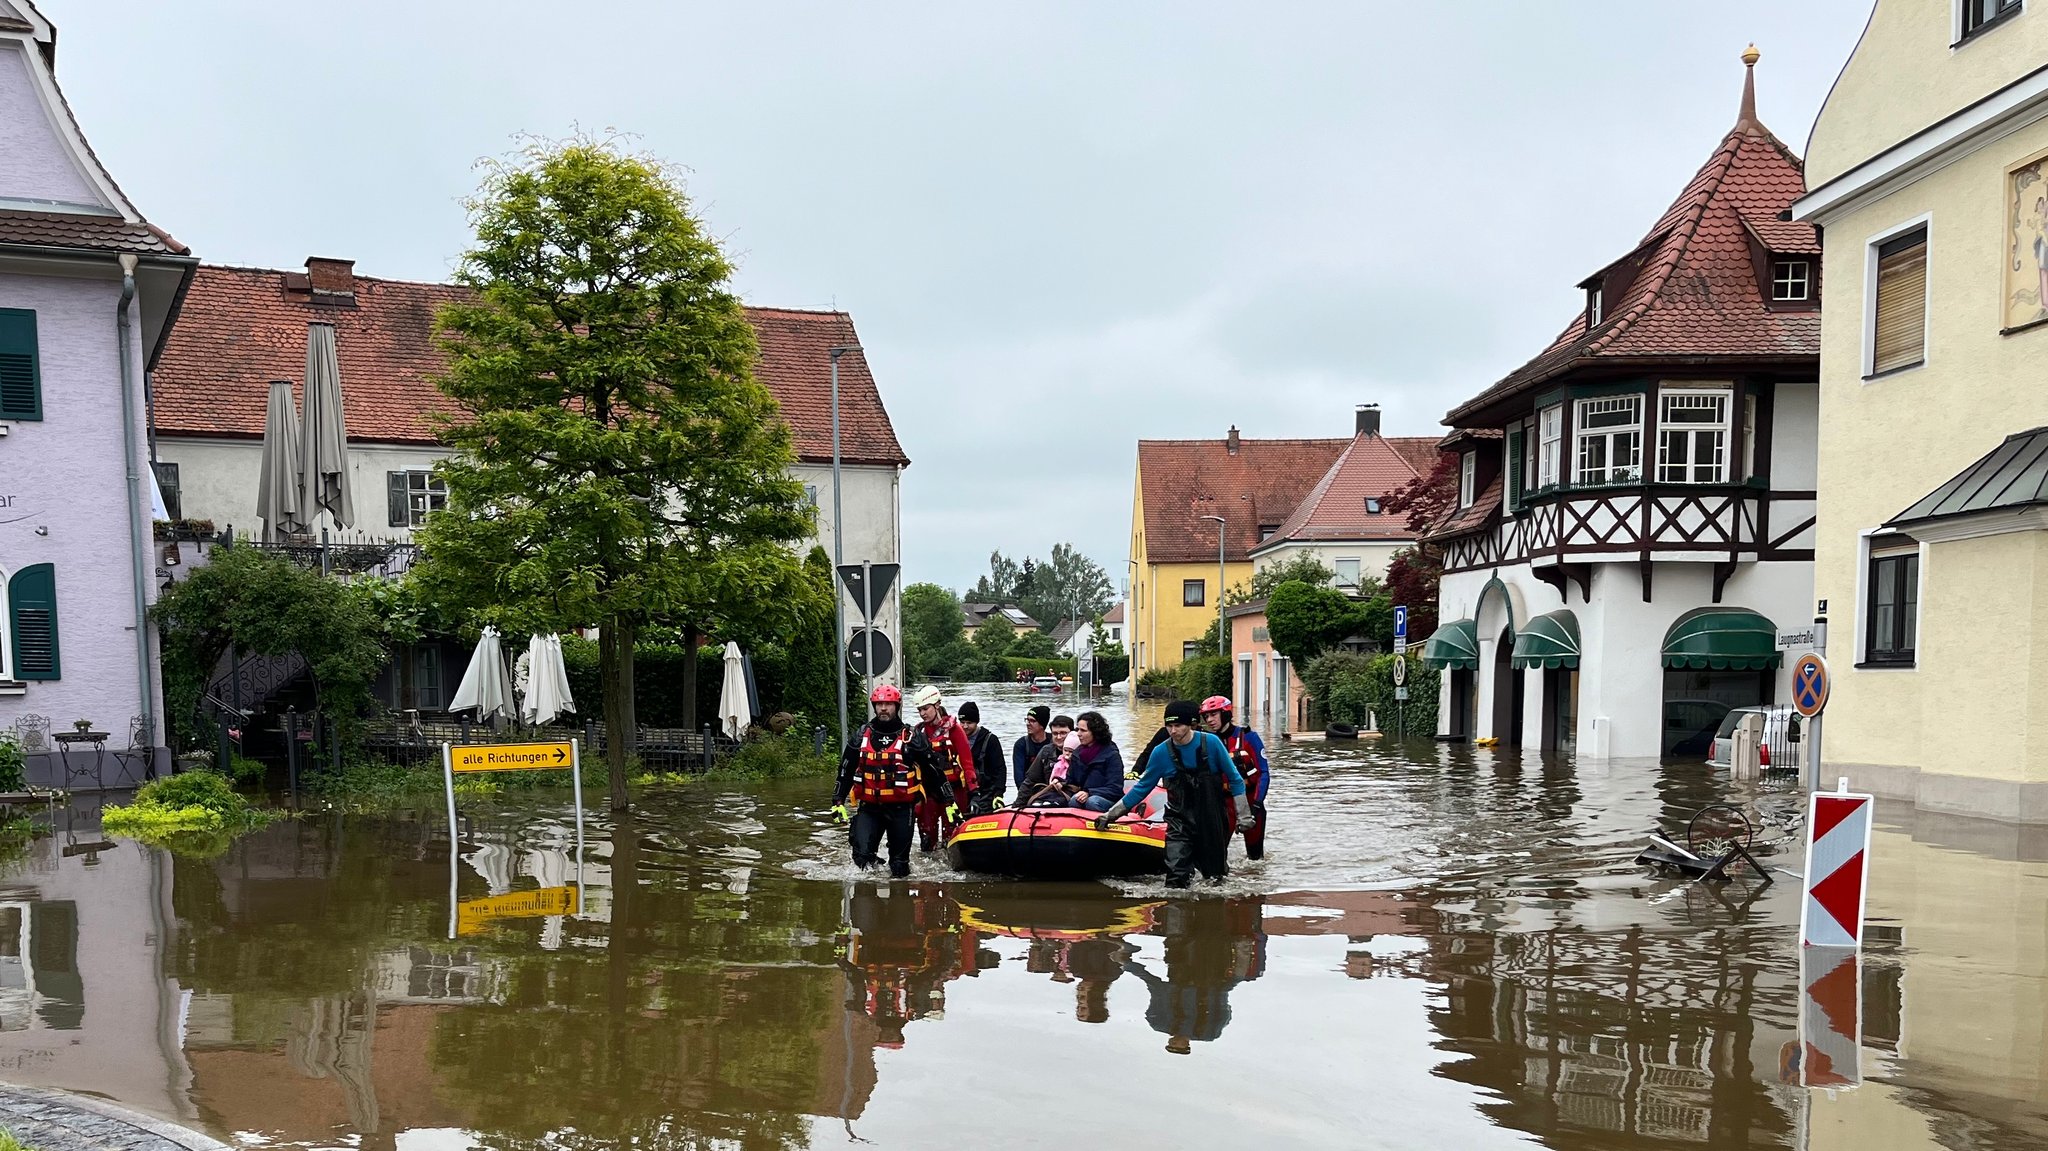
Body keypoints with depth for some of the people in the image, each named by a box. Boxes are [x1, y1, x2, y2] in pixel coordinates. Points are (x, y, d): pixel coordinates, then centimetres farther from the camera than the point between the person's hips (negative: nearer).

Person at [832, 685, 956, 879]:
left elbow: (934, 771, 3)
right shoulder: (861, 736, 6)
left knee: (899, 867, 2)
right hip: (869, 807, 2)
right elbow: (845, 770, 15)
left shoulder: (911, 738, -1)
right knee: (862, 856, -14)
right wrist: (838, 801, 13)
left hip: (901, 809, -2)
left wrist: (949, 801, 2)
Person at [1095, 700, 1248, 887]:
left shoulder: (1211, 743, -9)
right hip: (1180, 820, 0)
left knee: (1216, 873, 12)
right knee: (1175, 879, -15)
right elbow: (1142, 788, 5)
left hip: (1212, 820, 0)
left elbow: (1234, 779, 1)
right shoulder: (1161, 752, -6)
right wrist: (1110, 815, 3)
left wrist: (1243, 815, -3)